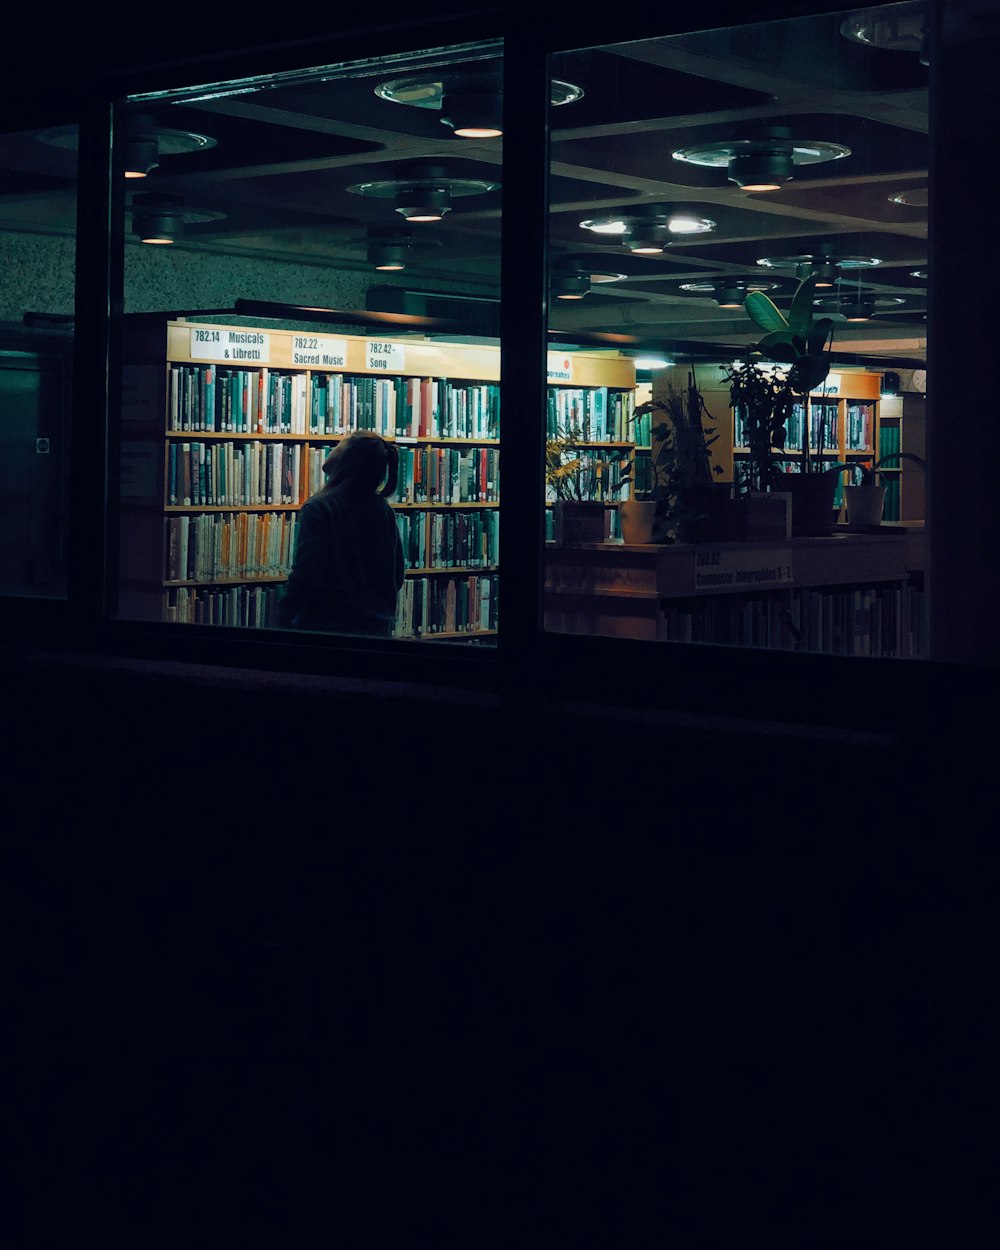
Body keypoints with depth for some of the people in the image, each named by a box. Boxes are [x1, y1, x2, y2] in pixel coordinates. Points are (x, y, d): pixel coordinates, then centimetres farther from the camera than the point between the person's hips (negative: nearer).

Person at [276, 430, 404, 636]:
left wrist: (284, 619, -11)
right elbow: (397, 576, 11)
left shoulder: (319, 509, -15)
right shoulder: (385, 511, 4)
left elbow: (305, 574, -20)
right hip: (376, 627, 6)